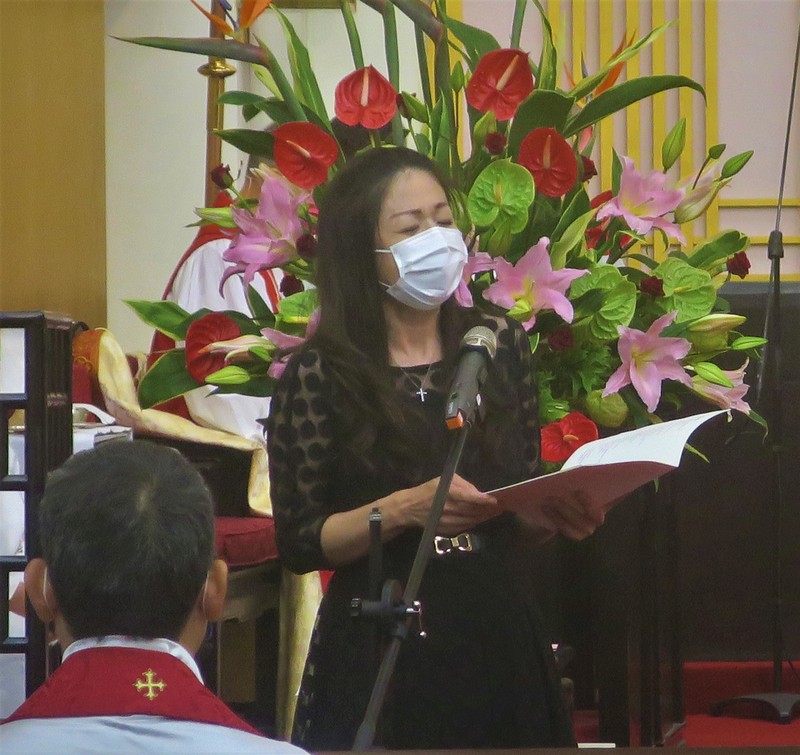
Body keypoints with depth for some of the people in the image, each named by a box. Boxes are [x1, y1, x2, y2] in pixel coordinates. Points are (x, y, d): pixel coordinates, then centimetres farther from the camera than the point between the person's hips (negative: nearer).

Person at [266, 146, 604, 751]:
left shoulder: (499, 344, 6)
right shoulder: (319, 376, -6)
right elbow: (300, 542, -8)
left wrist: (558, 514, -8)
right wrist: (405, 508, -20)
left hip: (501, 639, 4)